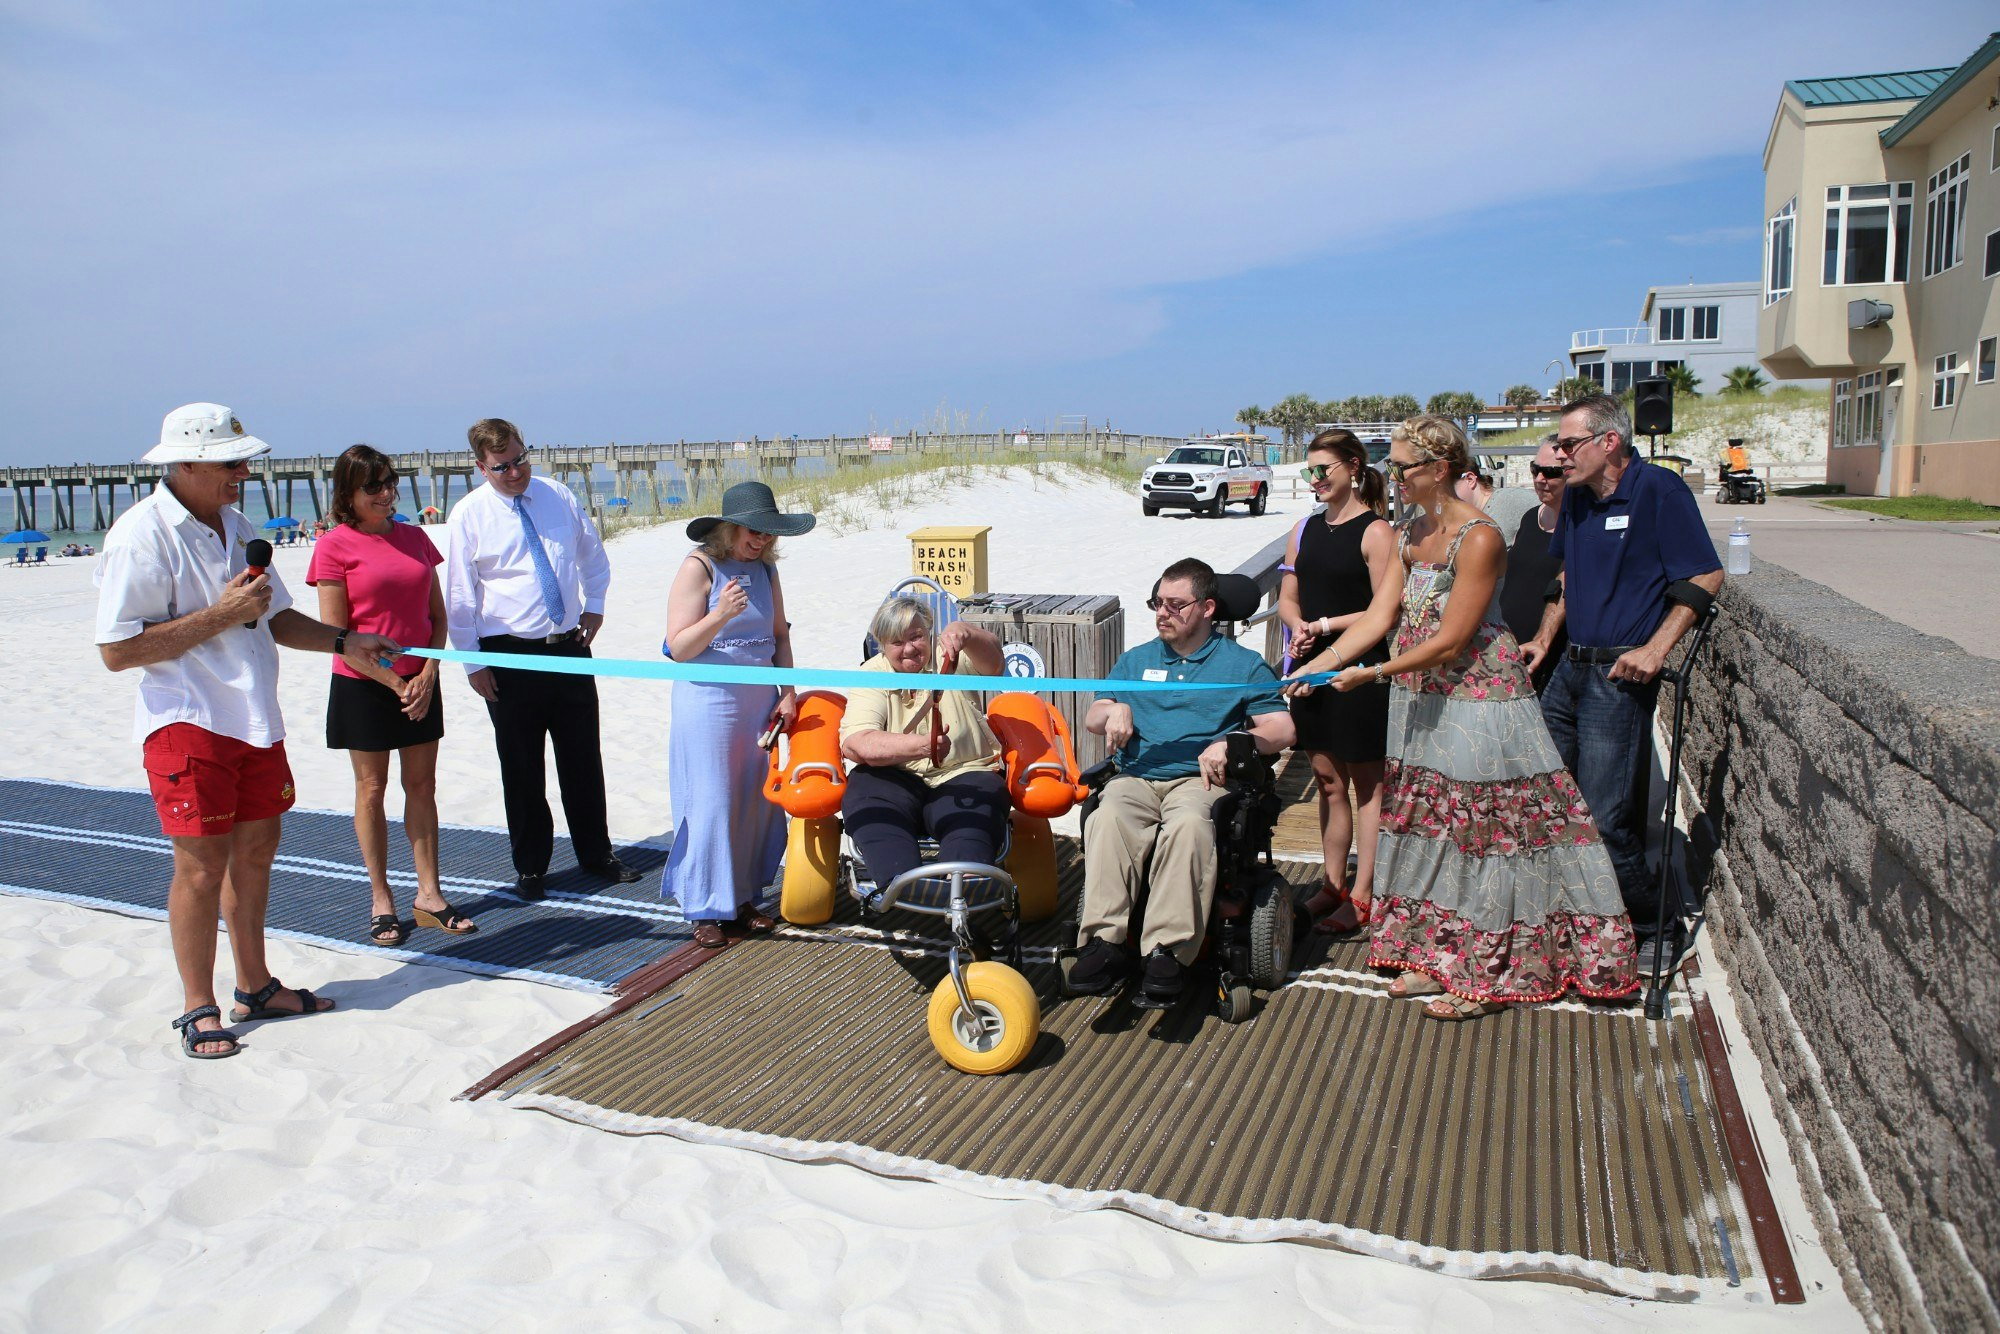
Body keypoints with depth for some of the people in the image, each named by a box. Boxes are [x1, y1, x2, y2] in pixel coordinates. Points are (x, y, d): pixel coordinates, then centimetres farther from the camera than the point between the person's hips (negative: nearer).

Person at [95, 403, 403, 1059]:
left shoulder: (235, 525, 13)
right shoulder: (141, 535, -14)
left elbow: (276, 616, 22)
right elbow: (117, 650, -18)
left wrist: (342, 641, 7)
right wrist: (221, 615, -20)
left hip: (254, 719, 8)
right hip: (187, 722, -8)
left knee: (256, 850, 13)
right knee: (202, 864, -3)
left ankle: (255, 988, 27)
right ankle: (199, 1008, 13)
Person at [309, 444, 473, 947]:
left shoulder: (414, 537, 7)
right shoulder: (335, 546, -7)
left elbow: (437, 615, 8)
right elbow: (335, 633, -10)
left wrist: (428, 675, -6)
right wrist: (393, 683, -12)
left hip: (420, 682, 4)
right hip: (364, 685, -4)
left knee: (422, 784, 8)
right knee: (372, 789, 5)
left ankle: (429, 895, 16)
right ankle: (382, 902, 16)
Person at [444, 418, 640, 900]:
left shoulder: (558, 496, 4)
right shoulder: (469, 515, -6)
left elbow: (593, 553, 20)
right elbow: (459, 596, -4)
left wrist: (594, 605, 9)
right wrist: (472, 663, -7)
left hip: (570, 646, 3)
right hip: (510, 656, -3)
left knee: (583, 759, 11)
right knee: (522, 768, 6)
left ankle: (596, 854, 26)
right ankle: (530, 868, 20)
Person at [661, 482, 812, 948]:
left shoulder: (765, 568, 6)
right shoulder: (699, 567, -10)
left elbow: (780, 634, 13)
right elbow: (678, 648, -14)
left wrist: (788, 693, 4)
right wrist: (721, 615, -29)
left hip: (759, 700, 6)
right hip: (709, 703, -6)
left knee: (755, 800, 10)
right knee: (710, 803, -1)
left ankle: (743, 896, 24)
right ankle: (705, 908, 12)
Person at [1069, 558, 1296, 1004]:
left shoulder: (1243, 664, 16)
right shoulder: (1135, 660, 26)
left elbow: (1282, 729, 7)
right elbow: (1092, 717, 22)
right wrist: (1114, 709, -2)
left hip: (1200, 779, -2)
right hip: (1137, 775, 3)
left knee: (1189, 823, -39)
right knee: (1109, 817, -34)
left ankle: (1168, 951, -40)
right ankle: (1105, 942, -38)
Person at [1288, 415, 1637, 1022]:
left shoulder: (1478, 538, -17)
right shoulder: (1412, 536, 8)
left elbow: (1450, 641, -19)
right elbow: (1379, 617, 6)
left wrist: (1373, 673, -15)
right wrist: (1318, 665, -1)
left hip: (1478, 696, -8)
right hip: (1422, 700, 8)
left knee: (1481, 826, 0)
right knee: (1429, 821, 12)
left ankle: (1488, 972, 11)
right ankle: (1437, 953, 24)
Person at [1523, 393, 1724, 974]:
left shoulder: (1659, 489, -12)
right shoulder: (1577, 497, 11)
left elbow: (1706, 577, -13)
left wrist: (1655, 650, -18)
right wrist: (1545, 638, 15)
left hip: (1621, 675, -8)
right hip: (1571, 666, 8)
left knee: (1605, 818, -6)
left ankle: (1660, 928, 15)